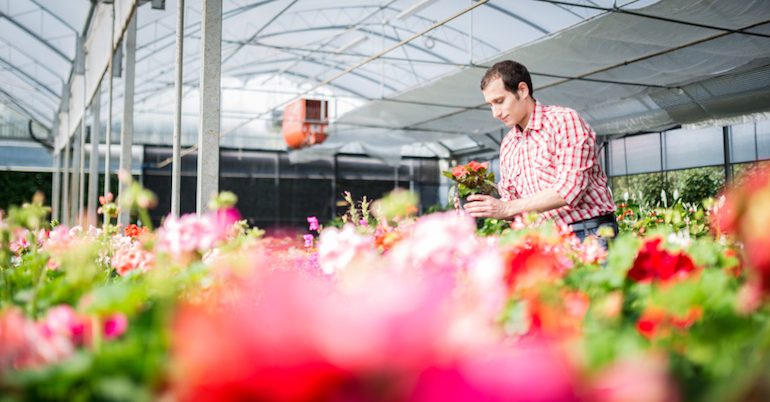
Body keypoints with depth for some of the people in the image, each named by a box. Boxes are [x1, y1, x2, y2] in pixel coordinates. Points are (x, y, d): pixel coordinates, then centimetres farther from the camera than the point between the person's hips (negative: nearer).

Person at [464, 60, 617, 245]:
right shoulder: (507, 145, 14)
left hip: (587, 234, -6)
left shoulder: (564, 120, -7)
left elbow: (569, 188, -16)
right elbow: (509, 198, 20)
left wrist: (507, 208, -17)